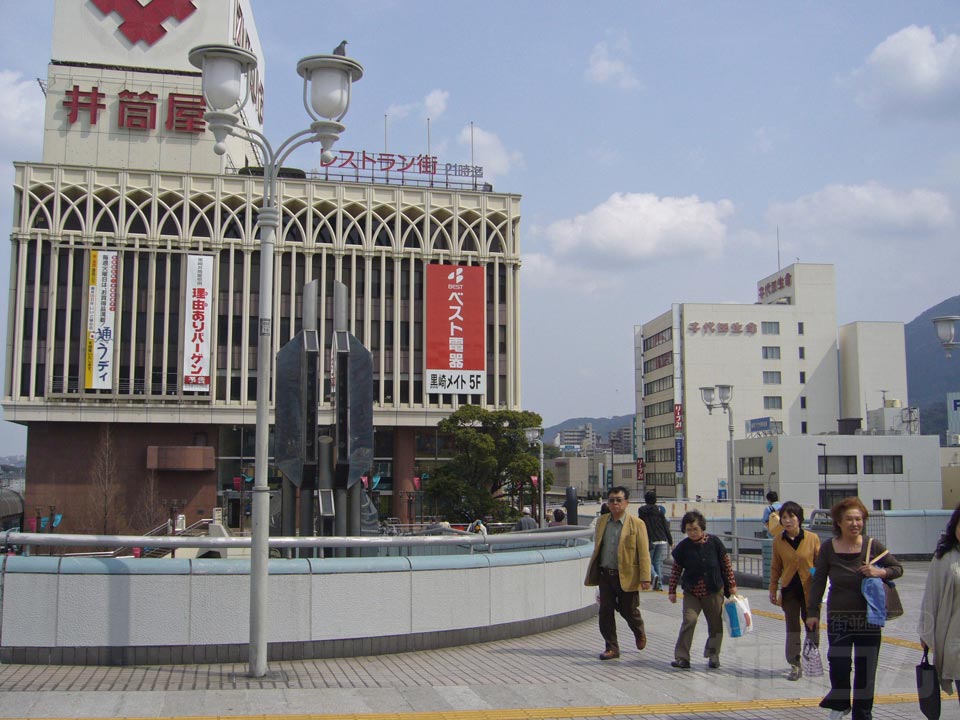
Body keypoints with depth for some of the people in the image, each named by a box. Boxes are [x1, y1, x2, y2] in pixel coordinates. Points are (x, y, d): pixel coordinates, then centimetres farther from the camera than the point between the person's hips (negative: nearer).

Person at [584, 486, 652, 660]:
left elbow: (644, 553, -8)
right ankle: (611, 648, 12)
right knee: (605, 612, 1)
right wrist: (592, 572, 15)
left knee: (629, 610, 9)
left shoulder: (637, 524, -6)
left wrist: (645, 578, -15)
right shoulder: (601, 521, 8)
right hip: (605, 575, 4)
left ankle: (640, 634, 40)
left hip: (627, 577, -4)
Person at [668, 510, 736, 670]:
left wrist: (732, 585, 3)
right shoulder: (683, 546, -5)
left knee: (715, 624, 8)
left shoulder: (714, 542, -7)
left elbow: (726, 564, 2)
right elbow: (676, 569, 3)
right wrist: (672, 590, 3)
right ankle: (682, 657, -11)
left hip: (713, 591, 1)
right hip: (691, 592, 0)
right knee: (689, 620, -16)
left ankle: (713, 656, 27)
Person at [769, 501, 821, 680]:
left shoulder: (813, 538, -8)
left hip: (809, 590, -1)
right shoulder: (778, 541, -3)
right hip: (789, 590, 1)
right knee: (792, 628, 5)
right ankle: (795, 665, 13)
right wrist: (773, 590, 7)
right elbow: (776, 568, 6)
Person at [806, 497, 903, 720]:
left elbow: (898, 568, 5)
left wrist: (880, 572, -16)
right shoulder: (828, 548, -5)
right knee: (838, 665, -4)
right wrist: (813, 612, 3)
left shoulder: (873, 546, -4)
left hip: (868, 618, 1)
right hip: (838, 617, -1)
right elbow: (818, 582, 2)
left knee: (866, 668, 7)